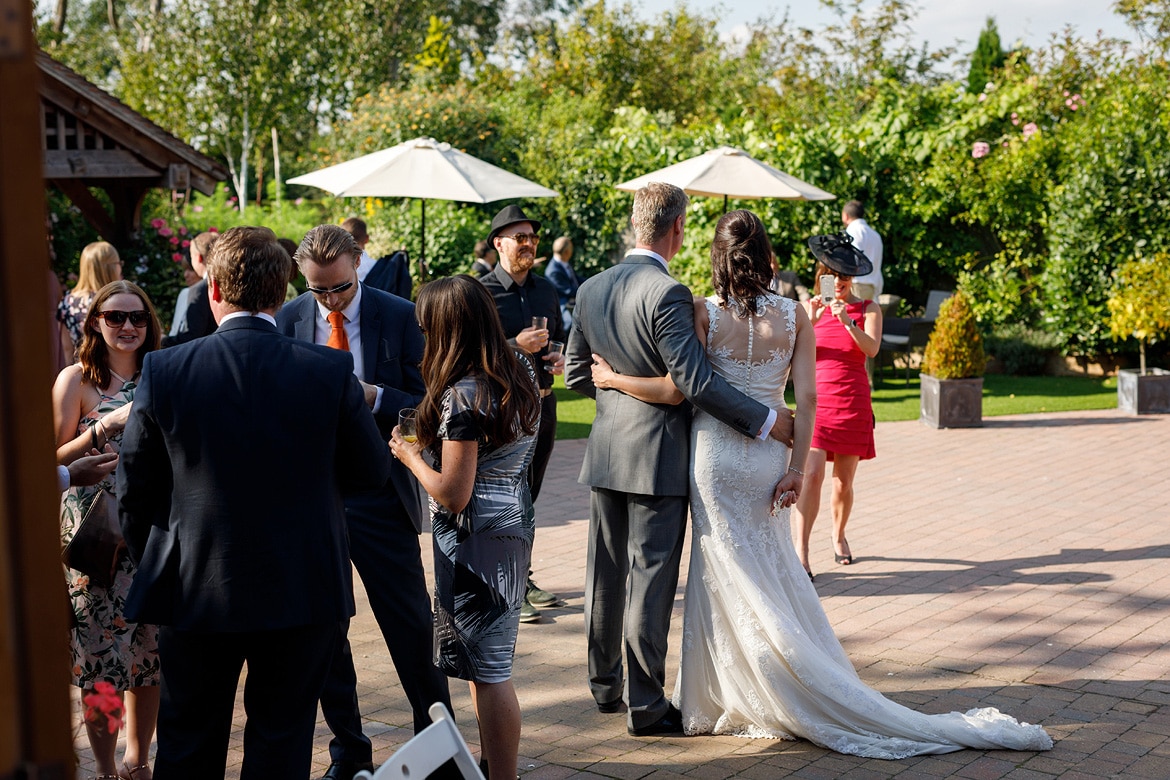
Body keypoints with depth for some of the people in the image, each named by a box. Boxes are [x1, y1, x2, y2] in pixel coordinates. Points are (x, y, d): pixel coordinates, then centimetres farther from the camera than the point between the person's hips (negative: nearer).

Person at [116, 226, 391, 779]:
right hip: (303, 590, 0)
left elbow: (134, 492, -2)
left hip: (194, 590, 1)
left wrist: (154, 566, 14)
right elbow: (373, 471, -1)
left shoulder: (163, 371, -10)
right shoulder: (332, 372, -12)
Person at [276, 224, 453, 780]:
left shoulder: (399, 316, -5)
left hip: (379, 495, -2)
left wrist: (372, 395, -21)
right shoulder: (288, 321, 2)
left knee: (411, 626, 2)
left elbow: (426, 404, -5)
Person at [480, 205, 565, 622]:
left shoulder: (546, 289, 11)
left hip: (543, 402, 6)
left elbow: (559, 335, 23)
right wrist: (517, 346, -22)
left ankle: (522, 580, 26)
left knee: (527, 495, 15)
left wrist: (561, 357, 2)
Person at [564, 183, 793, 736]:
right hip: (656, 457, -7)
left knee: (606, 573, 16)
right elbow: (696, 381, -21)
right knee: (651, 579, 0)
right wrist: (766, 420, -13)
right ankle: (644, 705, 8)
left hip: (604, 455, 7)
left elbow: (576, 374, 12)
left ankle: (605, 684, 29)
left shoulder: (590, 289, 4)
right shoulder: (666, 293, -18)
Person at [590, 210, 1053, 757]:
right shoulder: (793, 314, -2)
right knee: (768, 570, 15)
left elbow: (676, 389, -15)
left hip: (715, 454, -3)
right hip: (768, 454, 3)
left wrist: (612, 378, -3)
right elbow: (806, 398, -5)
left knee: (728, 574, 7)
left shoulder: (703, 313, -11)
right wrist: (795, 468, -2)